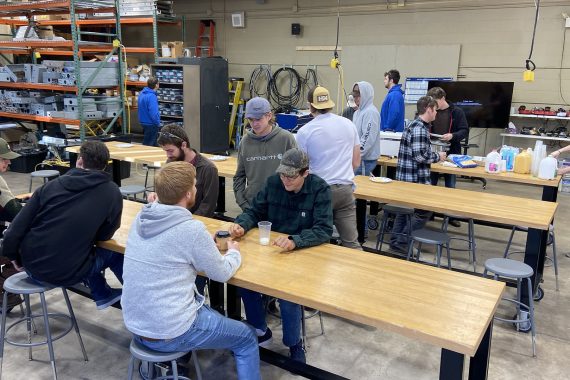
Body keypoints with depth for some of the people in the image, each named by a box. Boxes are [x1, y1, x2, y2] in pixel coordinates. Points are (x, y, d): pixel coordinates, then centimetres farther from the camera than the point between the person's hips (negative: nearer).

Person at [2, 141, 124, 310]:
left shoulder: (53, 185, -3)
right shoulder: (112, 193, -10)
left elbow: (17, 228, -2)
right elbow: (105, 235, 2)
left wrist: (14, 257, 15)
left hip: (31, 266, 4)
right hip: (66, 274, -4)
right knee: (115, 251, 21)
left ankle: (103, 295, 43)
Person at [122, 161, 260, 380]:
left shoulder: (141, 218, -2)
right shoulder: (191, 229, -22)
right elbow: (222, 273, -7)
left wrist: (206, 243, 15)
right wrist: (234, 253, 12)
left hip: (135, 325, 7)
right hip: (170, 334, -7)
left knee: (201, 304, 34)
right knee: (246, 339, 13)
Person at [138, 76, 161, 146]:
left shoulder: (142, 93, 7)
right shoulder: (152, 96, -23)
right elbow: (153, 113, -27)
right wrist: (158, 124, -13)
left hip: (144, 122, 9)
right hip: (151, 124, -9)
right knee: (149, 145, 0)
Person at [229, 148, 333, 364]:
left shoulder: (320, 190, -16)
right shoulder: (273, 183, -3)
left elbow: (324, 230, -24)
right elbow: (255, 211, 5)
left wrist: (295, 241, -41)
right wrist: (241, 225, -19)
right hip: (271, 247, 4)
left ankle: (295, 344, 5)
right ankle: (260, 331, 8)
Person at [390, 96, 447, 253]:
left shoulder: (415, 125, 13)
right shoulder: (420, 128, -18)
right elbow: (420, 155, -25)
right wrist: (438, 156, -10)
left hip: (405, 176, 10)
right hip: (416, 178, -10)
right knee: (424, 211, 1)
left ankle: (395, 240, 23)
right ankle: (402, 242, 5)